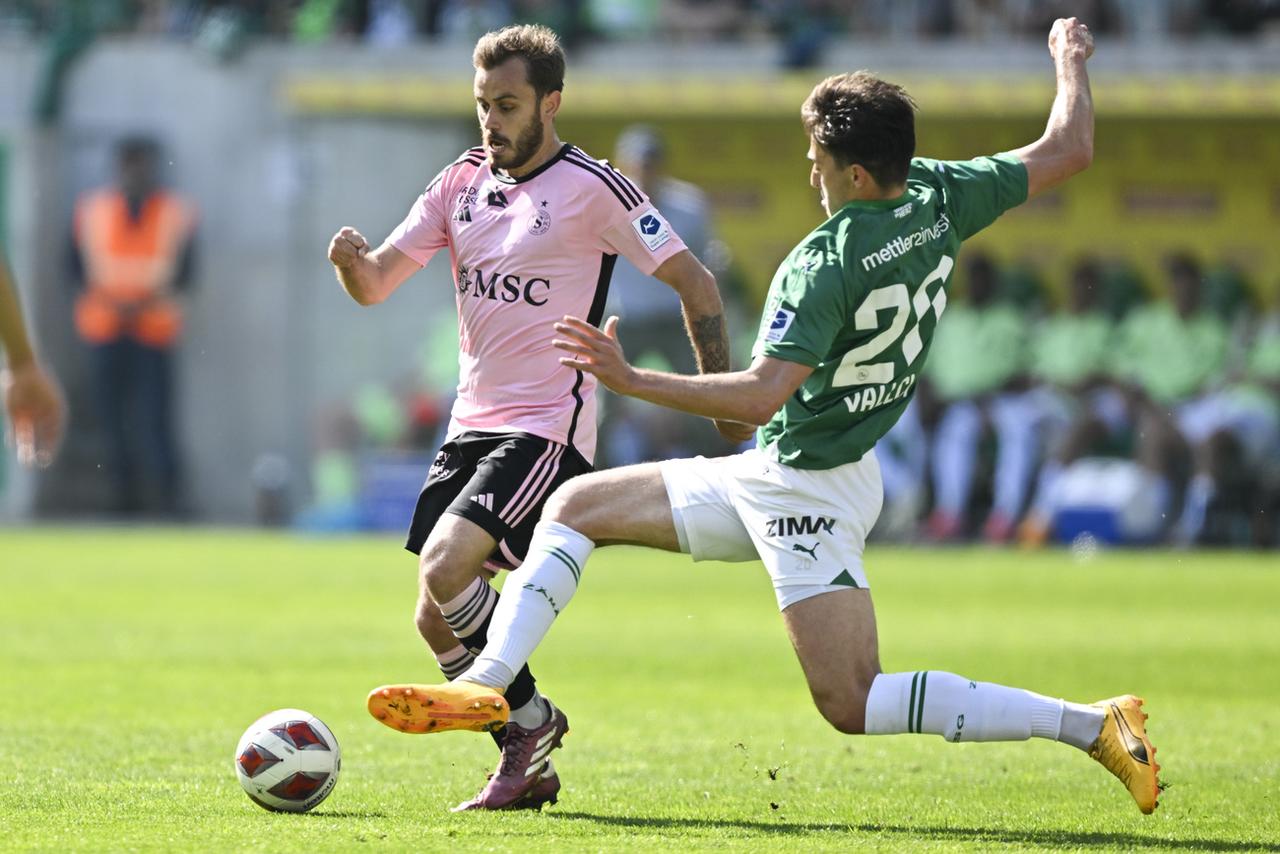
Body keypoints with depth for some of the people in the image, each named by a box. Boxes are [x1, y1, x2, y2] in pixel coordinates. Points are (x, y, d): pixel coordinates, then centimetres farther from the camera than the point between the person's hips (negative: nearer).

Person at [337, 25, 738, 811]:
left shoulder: (592, 188, -9)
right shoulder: (462, 182, 10)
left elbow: (694, 283, -5)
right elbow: (376, 285, 8)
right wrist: (353, 259, -16)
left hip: (548, 431, -7)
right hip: (473, 424, 7)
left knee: (446, 570, -25)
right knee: (436, 621, 3)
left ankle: (531, 720, -4)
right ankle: (529, 768, 17)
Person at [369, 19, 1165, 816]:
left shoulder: (823, 265, -26)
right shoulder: (941, 197, -4)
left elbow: (762, 394, -33)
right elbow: (1071, 149, 6)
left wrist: (631, 380, -32)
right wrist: (1073, 59, 23)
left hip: (808, 492, -10)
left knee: (854, 706, -11)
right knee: (577, 505, 12)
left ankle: (1091, 723, -10)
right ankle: (487, 684, 3)